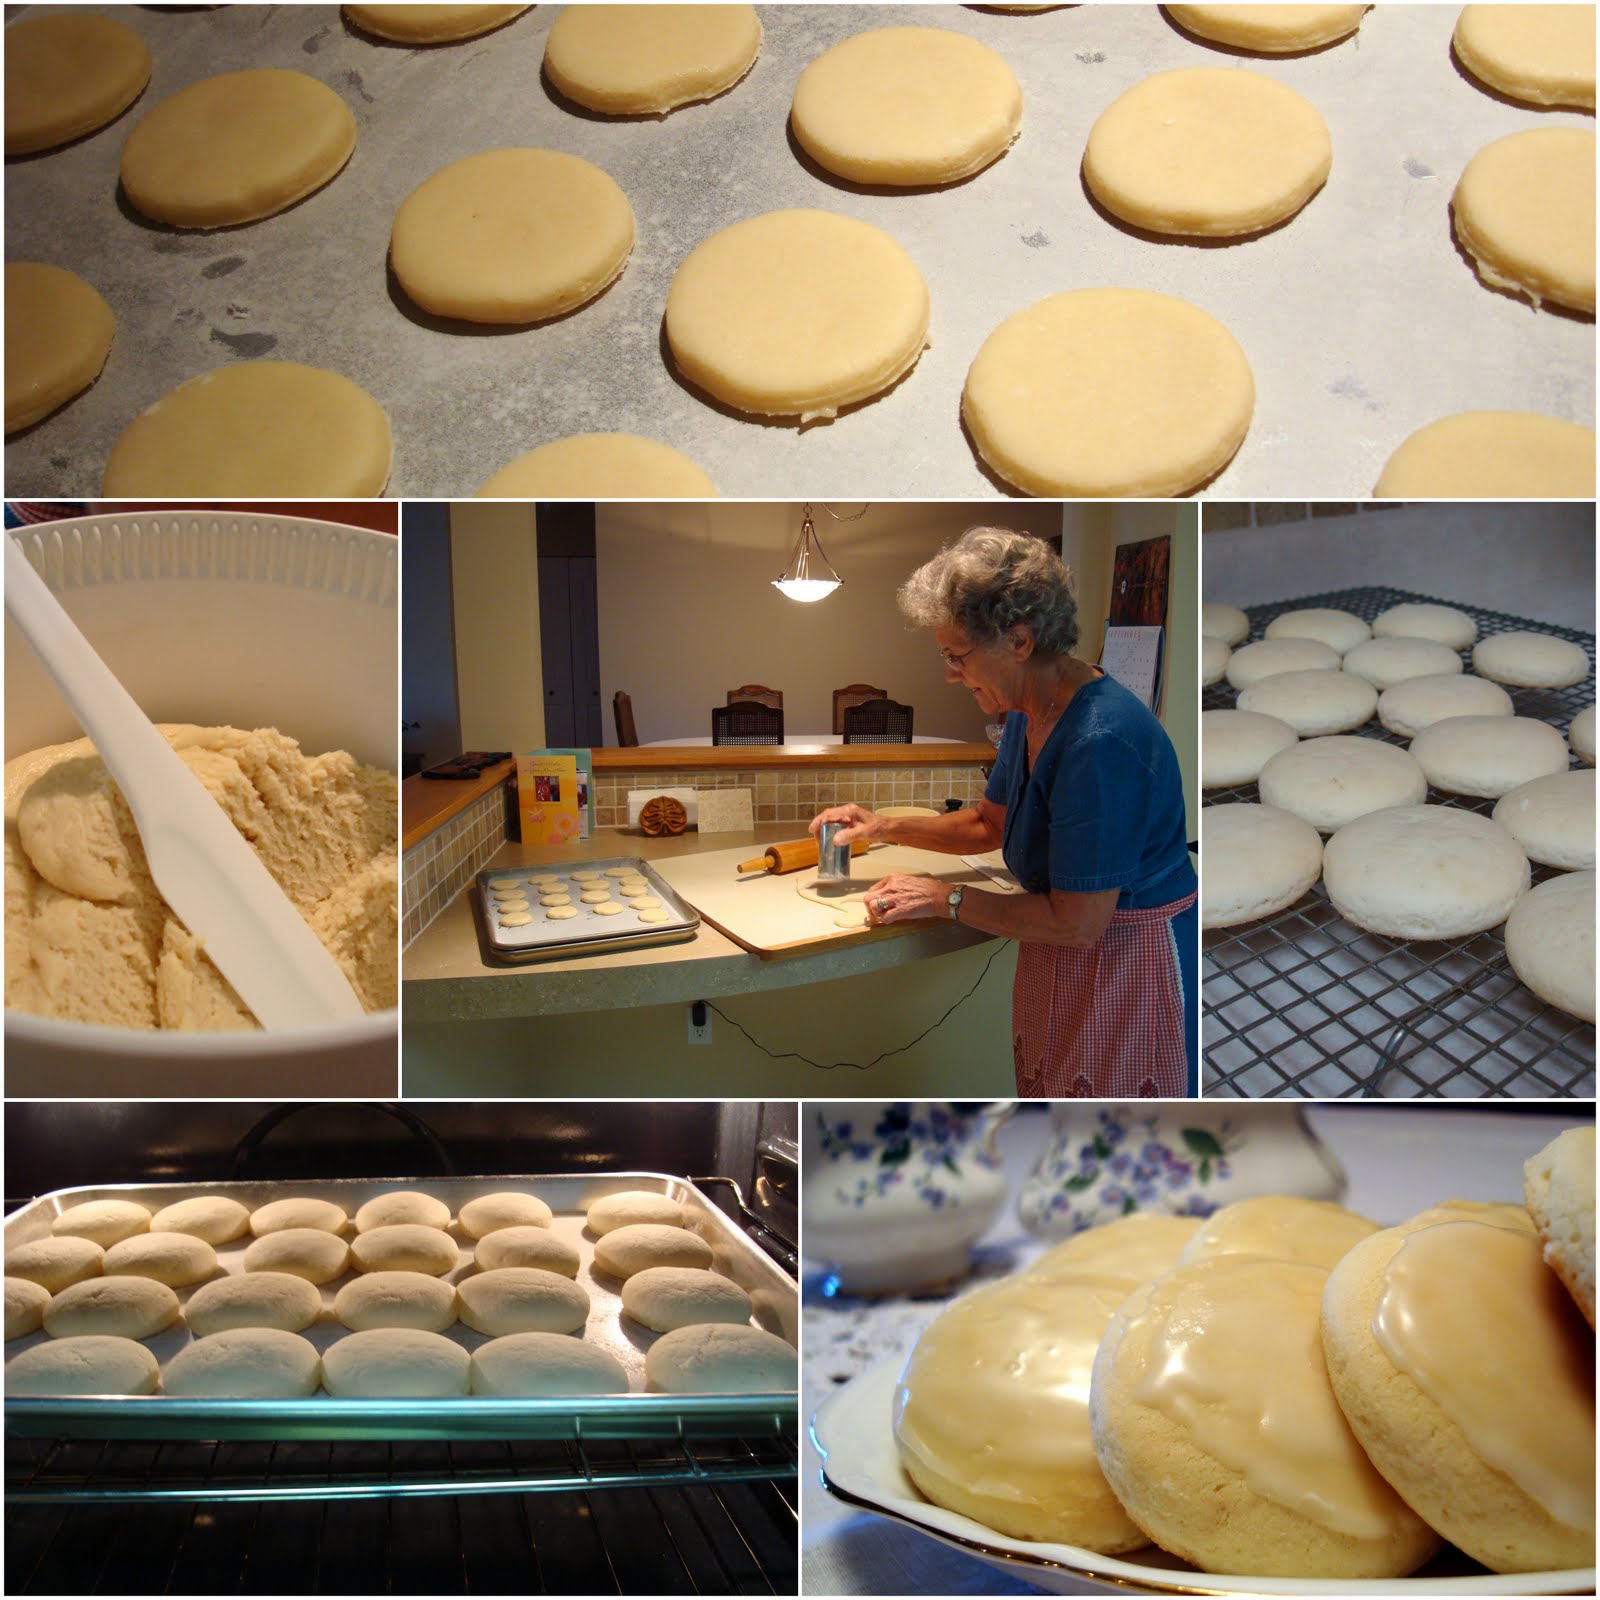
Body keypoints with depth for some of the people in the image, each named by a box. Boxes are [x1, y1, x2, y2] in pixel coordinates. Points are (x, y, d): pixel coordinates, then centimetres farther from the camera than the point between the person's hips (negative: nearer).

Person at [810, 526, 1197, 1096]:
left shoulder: (1102, 741, -30)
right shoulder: (1027, 715, 1)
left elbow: (1076, 924, -27)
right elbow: (989, 823, 18)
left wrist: (945, 899, -18)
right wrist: (885, 827, 7)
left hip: (1130, 971, -9)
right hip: (1059, 967, 9)